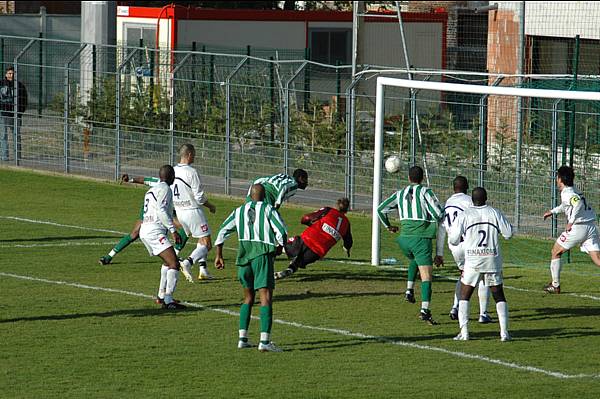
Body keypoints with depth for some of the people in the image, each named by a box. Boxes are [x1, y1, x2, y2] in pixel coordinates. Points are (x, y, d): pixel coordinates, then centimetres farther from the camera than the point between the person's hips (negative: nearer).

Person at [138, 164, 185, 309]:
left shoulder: (151, 190, 24)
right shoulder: (165, 189, -5)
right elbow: (161, 211, -17)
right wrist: (173, 230, -20)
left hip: (144, 230, 10)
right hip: (155, 231, -10)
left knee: (168, 262, 26)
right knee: (174, 264, -17)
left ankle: (162, 295, 26)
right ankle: (168, 300, -28)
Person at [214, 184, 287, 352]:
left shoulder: (239, 211, 16)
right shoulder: (269, 210, 2)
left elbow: (223, 231, 15)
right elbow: (282, 232, -6)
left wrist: (219, 256, 20)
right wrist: (279, 247, 14)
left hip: (243, 256, 5)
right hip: (263, 255, -5)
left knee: (248, 297, 20)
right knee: (266, 297, -9)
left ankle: (242, 338, 17)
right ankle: (264, 341, -20)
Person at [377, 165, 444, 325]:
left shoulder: (400, 194, 11)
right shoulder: (425, 192, -2)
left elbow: (381, 209, 12)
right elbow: (439, 214, -8)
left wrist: (388, 226, 26)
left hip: (404, 238, 5)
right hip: (421, 237, -5)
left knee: (414, 260, 37)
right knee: (426, 275, -8)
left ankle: (409, 290, 20)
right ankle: (425, 310, -22)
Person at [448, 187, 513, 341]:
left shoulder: (464, 215, -4)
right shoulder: (495, 213, 0)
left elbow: (453, 240, -4)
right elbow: (508, 233, 5)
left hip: (472, 262, -1)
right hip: (493, 261, 1)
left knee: (464, 297, 10)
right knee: (499, 297, 10)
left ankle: (464, 332, 1)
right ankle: (504, 331, 0)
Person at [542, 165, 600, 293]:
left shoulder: (566, 193, -7)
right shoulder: (575, 191, 19)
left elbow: (578, 203, -28)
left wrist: (571, 221, -21)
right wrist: (552, 211, 52)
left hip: (578, 226, -7)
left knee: (556, 252, 13)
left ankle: (555, 285, 18)